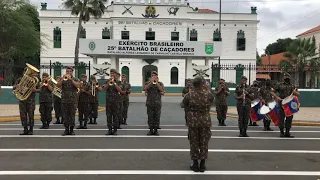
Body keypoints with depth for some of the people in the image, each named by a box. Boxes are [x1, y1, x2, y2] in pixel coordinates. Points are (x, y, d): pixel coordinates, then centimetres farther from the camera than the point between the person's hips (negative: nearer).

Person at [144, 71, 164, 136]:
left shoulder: (160, 83, 7)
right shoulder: (148, 83, 9)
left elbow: (161, 90, -12)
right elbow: (145, 88, -11)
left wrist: (156, 83, -15)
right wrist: (151, 82, -17)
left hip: (157, 103, 0)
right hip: (149, 103, 1)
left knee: (157, 117, 2)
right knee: (150, 117, 3)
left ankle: (156, 130, 11)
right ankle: (151, 130, 11)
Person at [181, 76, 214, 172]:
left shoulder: (189, 94, -10)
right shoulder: (208, 94, -8)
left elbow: (182, 105, 4)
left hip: (193, 121, -1)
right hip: (205, 121, 1)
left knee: (194, 142, 11)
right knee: (204, 143, 12)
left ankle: (195, 164, 17)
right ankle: (202, 164, 18)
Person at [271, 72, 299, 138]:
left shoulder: (292, 86, 12)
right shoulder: (280, 85, 5)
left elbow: (298, 94, 13)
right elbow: (273, 92, 7)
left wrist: (295, 92, -9)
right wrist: (277, 97, -10)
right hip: (282, 104, -3)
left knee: (289, 119, 5)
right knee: (281, 118, -1)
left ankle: (287, 132, 14)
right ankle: (281, 132, 8)